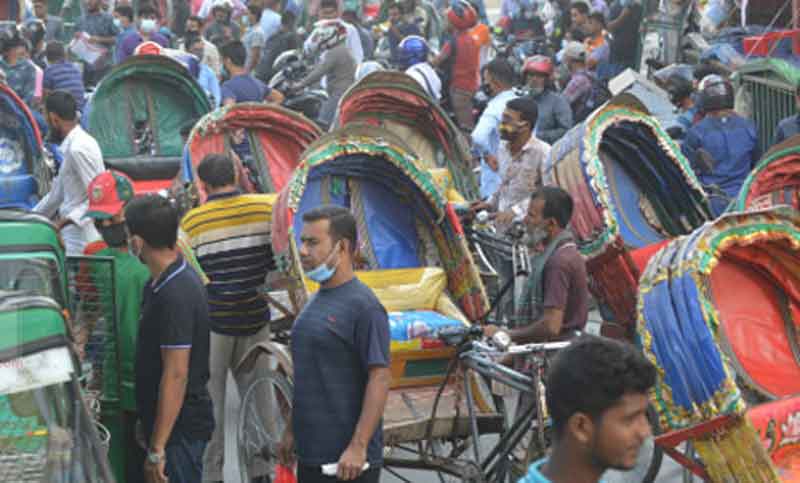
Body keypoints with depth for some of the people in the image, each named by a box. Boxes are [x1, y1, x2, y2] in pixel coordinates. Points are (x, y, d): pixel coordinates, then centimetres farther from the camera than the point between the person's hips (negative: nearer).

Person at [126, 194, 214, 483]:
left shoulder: (176, 295, -23)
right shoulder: (160, 283, 7)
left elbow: (176, 375, -24)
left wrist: (157, 449, -22)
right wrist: (147, 422, 21)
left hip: (180, 427, -10)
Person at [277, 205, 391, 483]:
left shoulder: (363, 307, -14)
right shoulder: (317, 301, 13)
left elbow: (380, 379, -19)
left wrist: (358, 446, -23)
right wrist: (291, 430, 19)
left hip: (348, 460, -9)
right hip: (310, 454, 9)